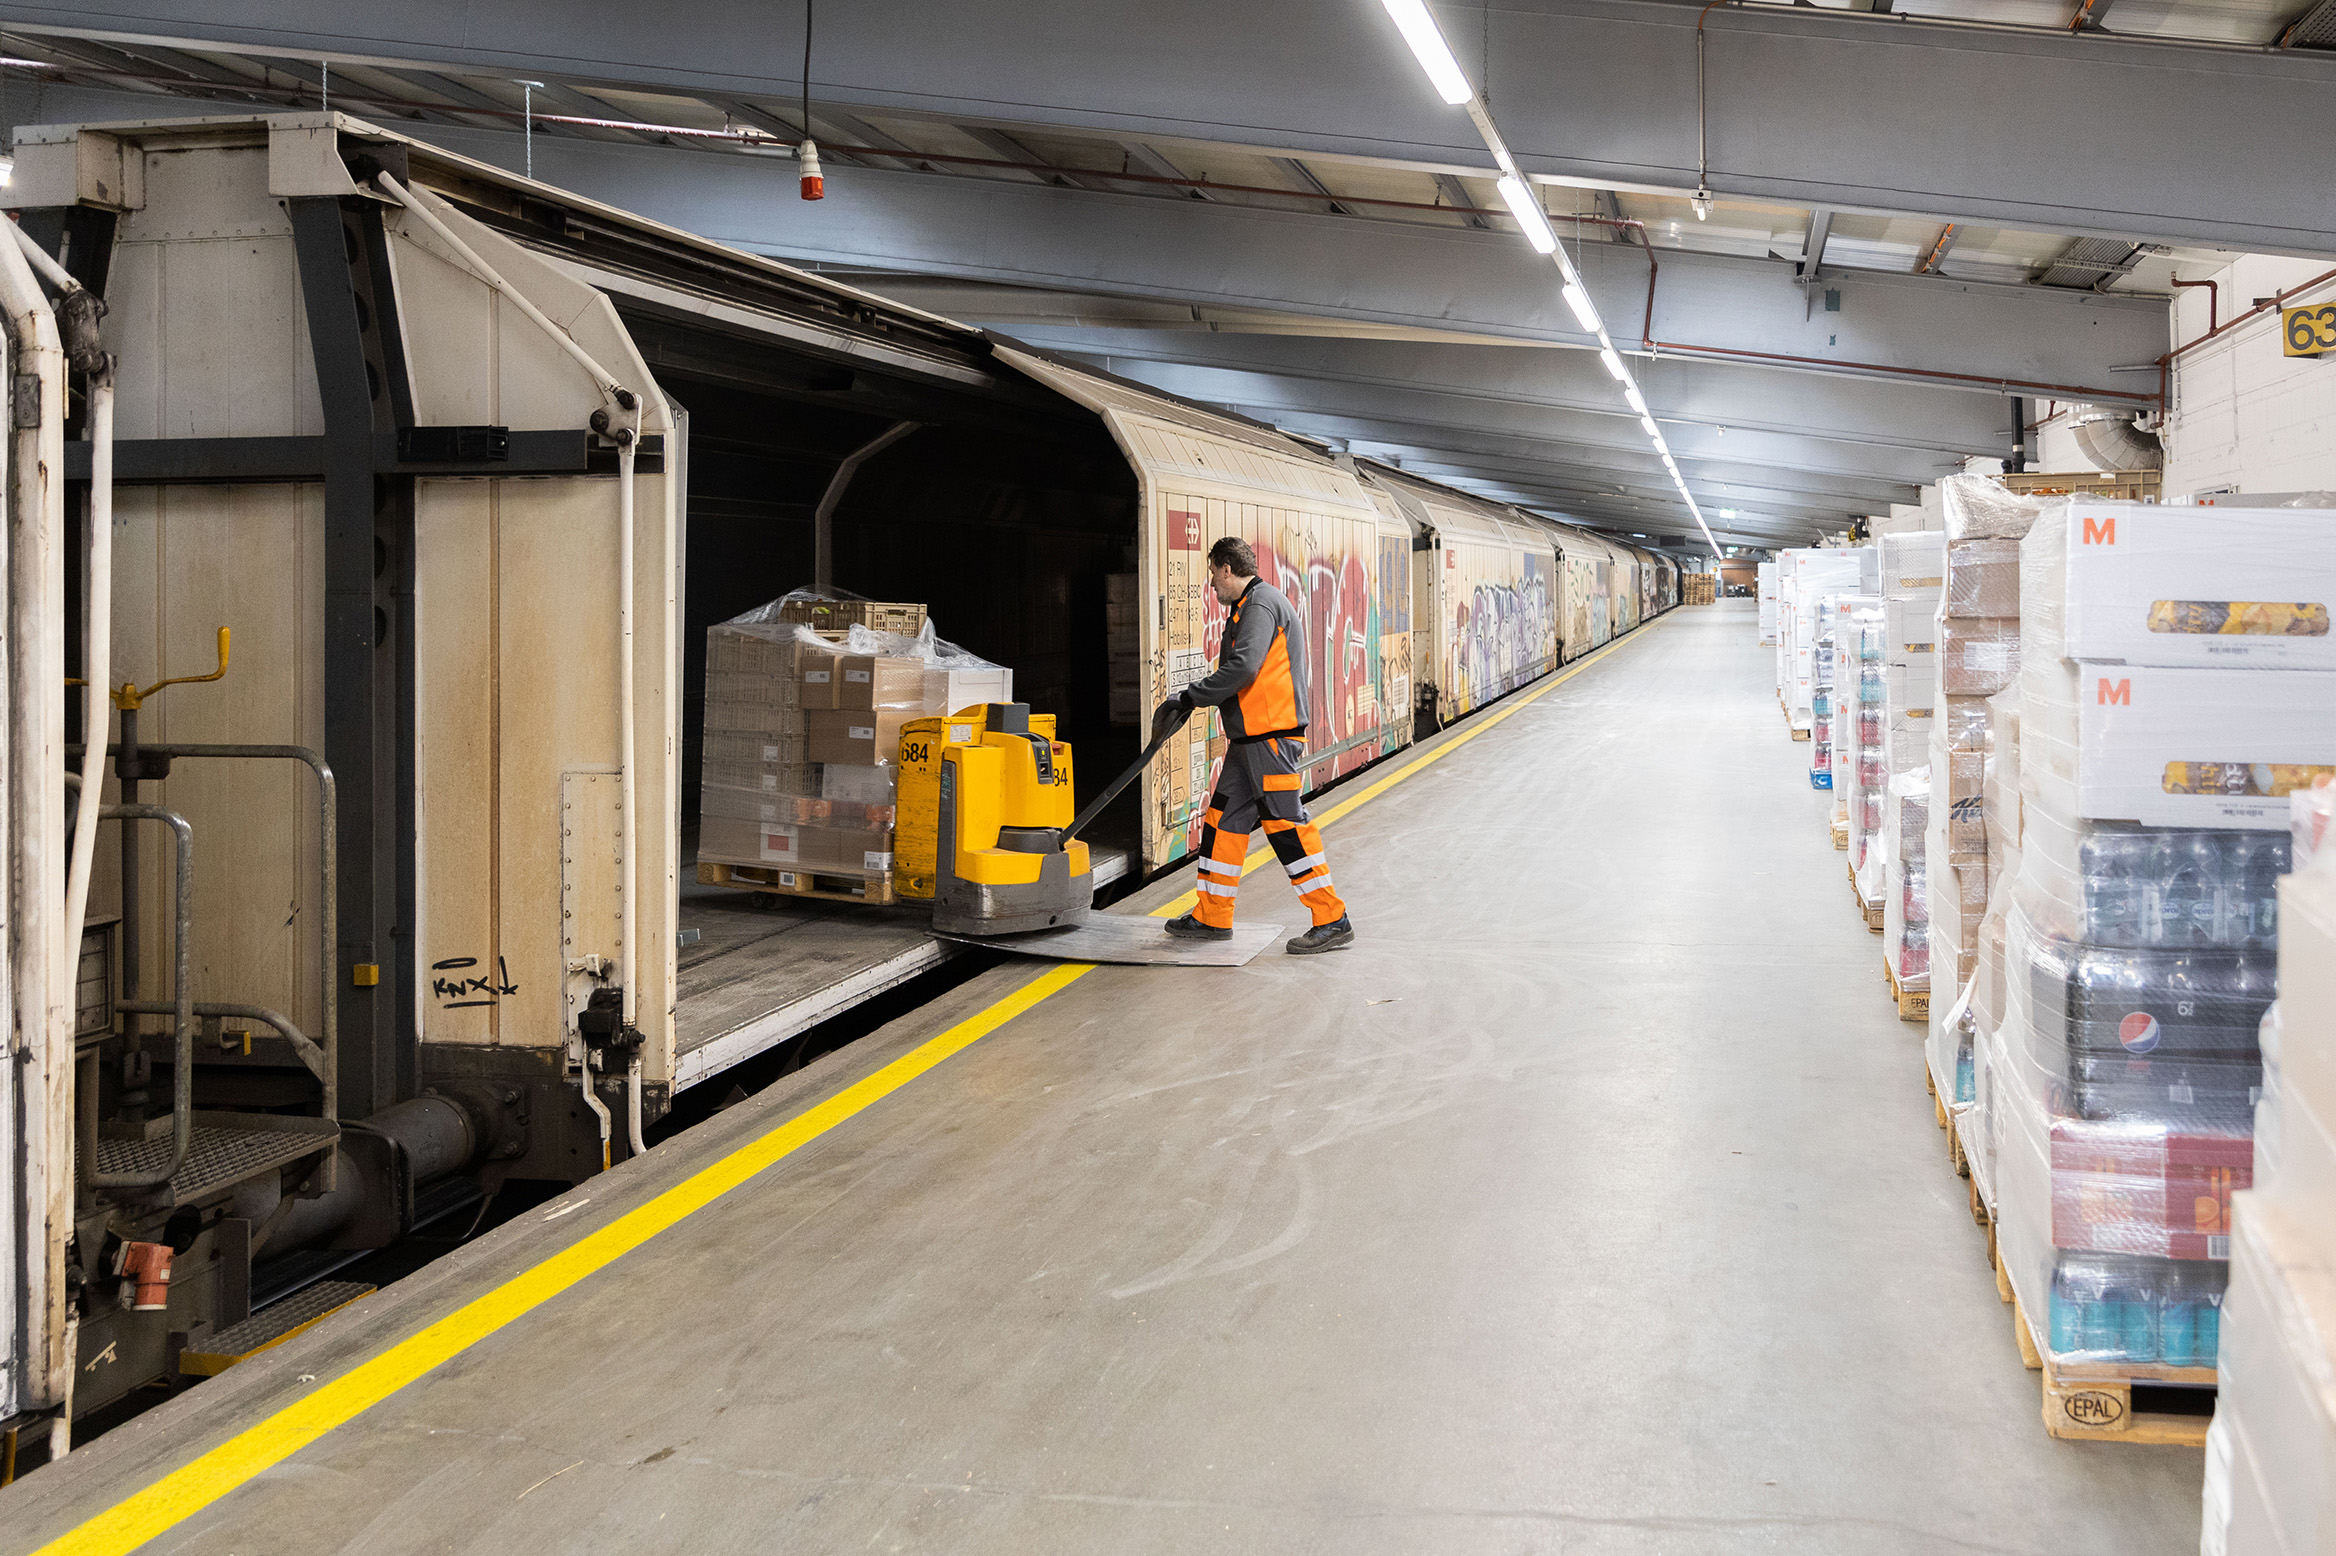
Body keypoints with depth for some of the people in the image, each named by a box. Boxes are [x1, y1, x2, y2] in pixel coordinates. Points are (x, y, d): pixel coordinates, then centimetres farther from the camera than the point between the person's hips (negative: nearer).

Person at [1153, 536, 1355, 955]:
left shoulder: (1261, 604, -12)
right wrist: (1192, 699, 16)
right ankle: (1212, 917, 19)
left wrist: (1190, 697, -16)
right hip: (1250, 738, 11)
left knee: (1284, 823, -11)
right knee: (1224, 818, 12)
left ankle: (1332, 920, -8)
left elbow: (1242, 669, -23)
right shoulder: (1248, 606, 22)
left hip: (1272, 736, -11)